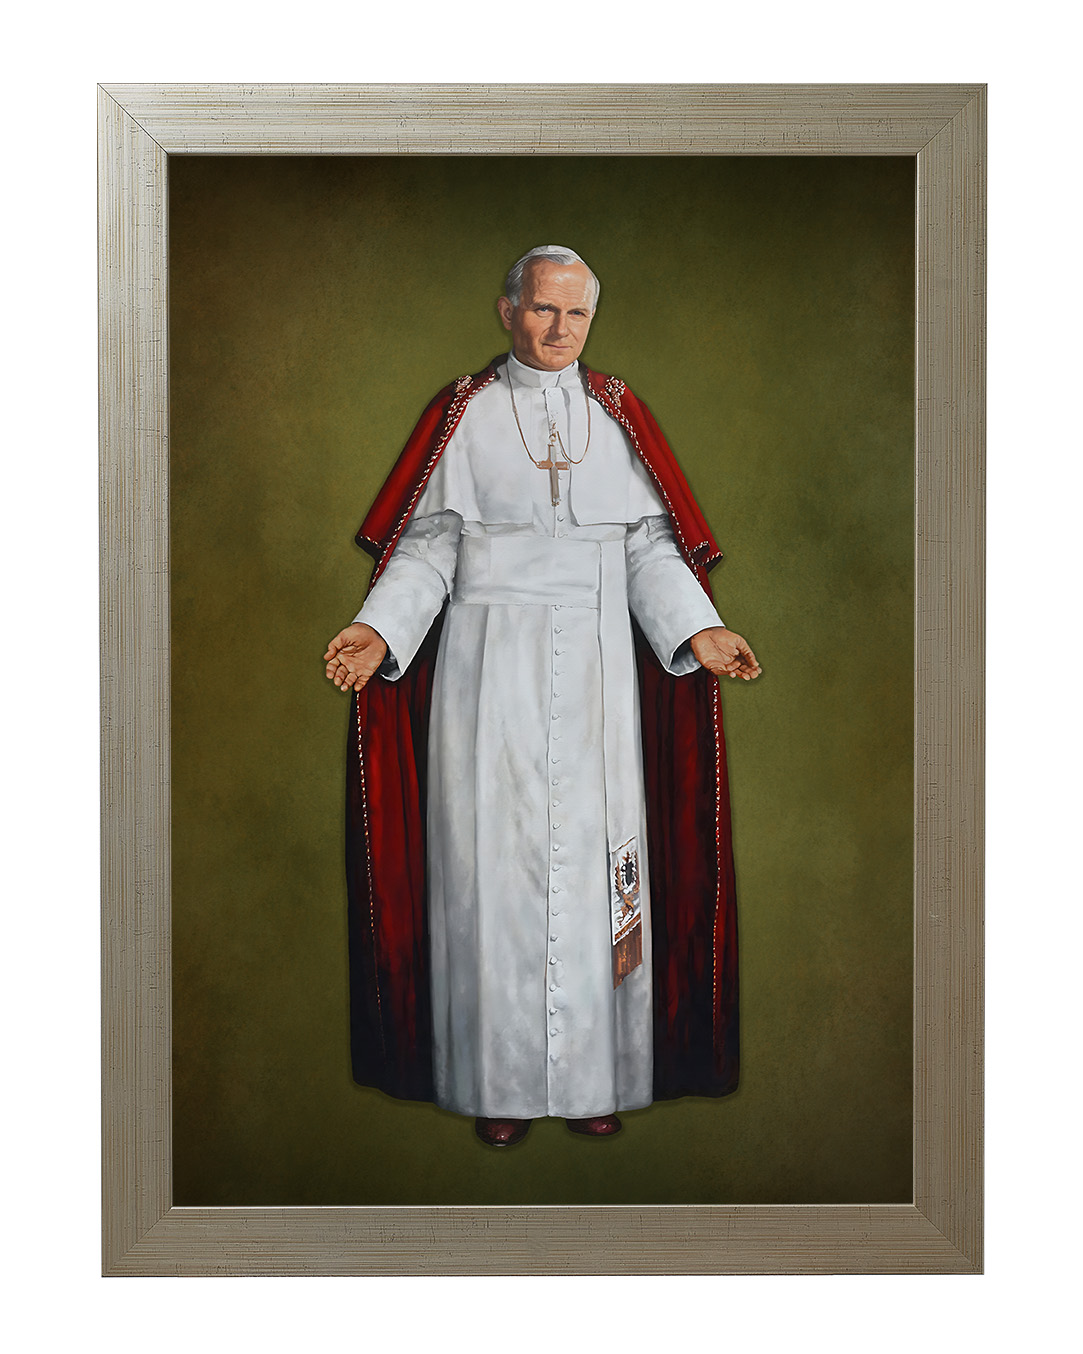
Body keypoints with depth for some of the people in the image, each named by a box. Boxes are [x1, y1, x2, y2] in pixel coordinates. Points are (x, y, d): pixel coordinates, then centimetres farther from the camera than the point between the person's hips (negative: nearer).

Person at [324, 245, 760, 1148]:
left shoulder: (617, 415, 10)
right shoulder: (464, 415, 5)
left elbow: (650, 543, 6)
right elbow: (429, 543, 0)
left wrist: (697, 631, -9)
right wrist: (381, 629, -15)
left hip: (595, 668, 2)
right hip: (490, 666, -2)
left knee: (593, 854, 3)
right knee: (494, 854, -1)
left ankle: (594, 1077, 14)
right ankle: (502, 1082, 10)